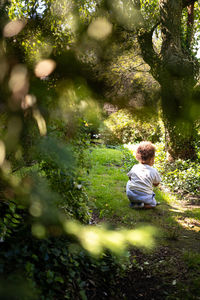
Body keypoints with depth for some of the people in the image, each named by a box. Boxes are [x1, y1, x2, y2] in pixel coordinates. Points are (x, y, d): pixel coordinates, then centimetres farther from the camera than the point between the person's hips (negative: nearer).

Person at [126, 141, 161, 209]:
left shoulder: (134, 168, -1)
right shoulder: (153, 171, -9)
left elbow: (130, 178, 15)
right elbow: (156, 184, 5)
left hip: (131, 195, 2)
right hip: (145, 197, -2)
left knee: (129, 183, 30)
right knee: (153, 203, 25)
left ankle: (133, 202, 12)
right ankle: (141, 205, -6)